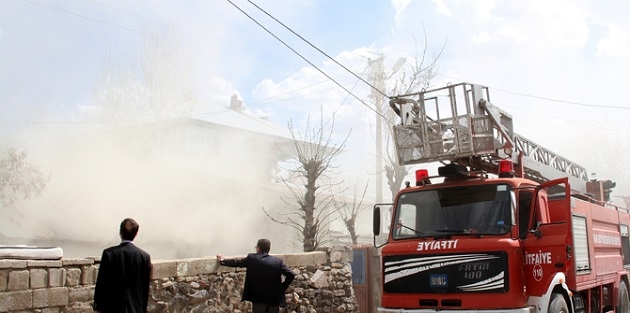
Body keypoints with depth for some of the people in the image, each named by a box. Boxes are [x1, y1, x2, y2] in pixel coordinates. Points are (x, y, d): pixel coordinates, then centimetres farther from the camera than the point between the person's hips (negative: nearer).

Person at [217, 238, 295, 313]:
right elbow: (291, 274, -8)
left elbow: (236, 262, 10)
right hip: (274, 298, 1)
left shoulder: (252, 258, -4)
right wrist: (283, 288, 3)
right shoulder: (278, 261, -2)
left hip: (259, 298, -1)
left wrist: (222, 261, 27)